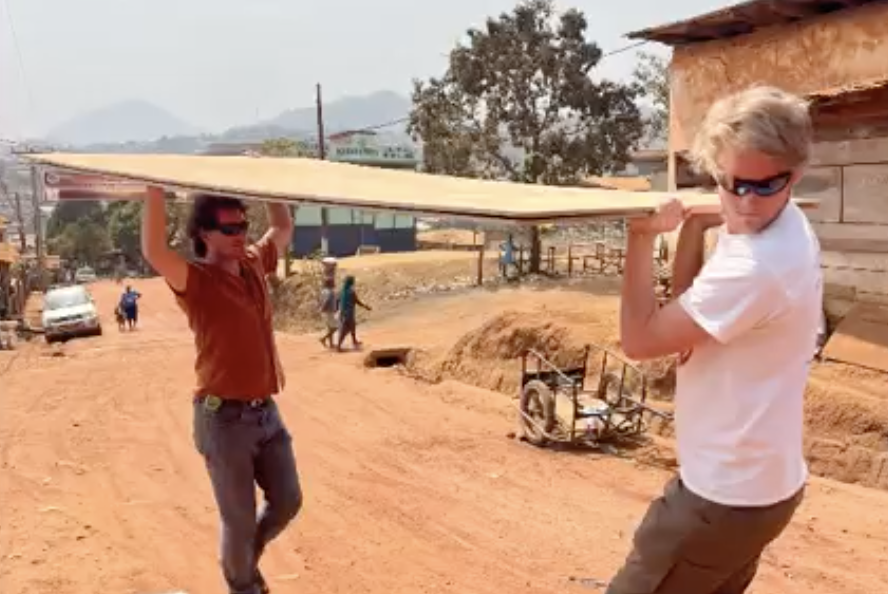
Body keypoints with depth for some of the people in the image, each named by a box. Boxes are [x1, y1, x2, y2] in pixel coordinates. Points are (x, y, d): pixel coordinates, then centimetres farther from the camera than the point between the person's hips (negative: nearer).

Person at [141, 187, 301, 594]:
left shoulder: (254, 264, 6)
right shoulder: (196, 280, -14)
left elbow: (283, 228, 23)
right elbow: (154, 252, -35)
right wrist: (155, 188, -35)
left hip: (266, 411, 6)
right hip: (224, 418, -6)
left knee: (287, 502, 14)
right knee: (240, 518, 7)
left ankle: (248, 557, 42)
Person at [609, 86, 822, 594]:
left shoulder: (757, 265, -31)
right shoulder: (781, 229, 1)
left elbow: (640, 338, -24)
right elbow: (690, 318, 3)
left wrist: (643, 236, -18)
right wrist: (692, 229, -12)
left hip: (728, 493, -10)